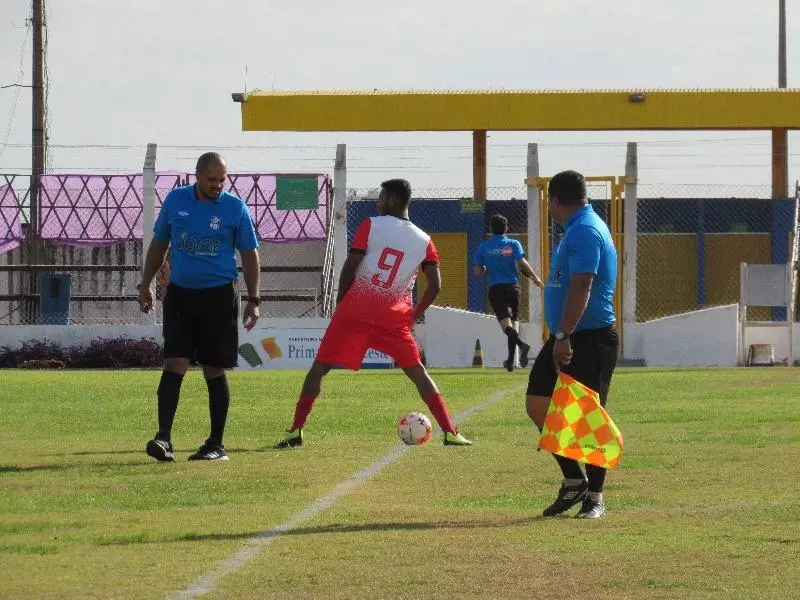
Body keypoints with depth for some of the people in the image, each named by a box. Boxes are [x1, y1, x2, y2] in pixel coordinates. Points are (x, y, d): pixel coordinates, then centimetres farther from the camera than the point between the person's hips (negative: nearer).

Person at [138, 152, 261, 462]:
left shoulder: (235, 207, -2)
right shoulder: (175, 200, 3)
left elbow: (250, 255, 3)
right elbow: (158, 244, 15)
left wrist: (253, 300, -2)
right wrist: (145, 285, 12)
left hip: (218, 297, -1)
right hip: (179, 294, 1)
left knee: (215, 371, 3)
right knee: (174, 366, -9)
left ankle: (216, 444, 11)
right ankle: (163, 438, -15)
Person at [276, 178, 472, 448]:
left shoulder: (371, 226, -2)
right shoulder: (424, 241, 6)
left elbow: (349, 268, -6)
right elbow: (435, 286, 2)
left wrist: (340, 302, 7)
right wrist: (415, 315, 15)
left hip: (355, 310, -2)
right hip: (395, 317, 2)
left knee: (319, 367, 6)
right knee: (417, 372, 12)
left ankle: (296, 430, -1)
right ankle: (450, 433, 3)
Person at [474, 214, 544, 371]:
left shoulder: (483, 248, 3)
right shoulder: (513, 244, 1)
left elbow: (477, 272, 4)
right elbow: (522, 263, -13)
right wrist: (535, 278, -2)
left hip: (495, 289, -2)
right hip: (513, 287, 2)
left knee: (505, 322, -12)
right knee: (514, 321, 14)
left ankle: (521, 344, -42)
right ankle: (511, 360, 16)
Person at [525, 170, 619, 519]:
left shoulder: (584, 231, -17)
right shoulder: (579, 229, 16)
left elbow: (581, 287, -25)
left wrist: (564, 336, -28)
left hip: (591, 340, -10)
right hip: (566, 337, 10)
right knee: (538, 405, 7)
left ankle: (594, 496, 4)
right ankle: (573, 481, 16)